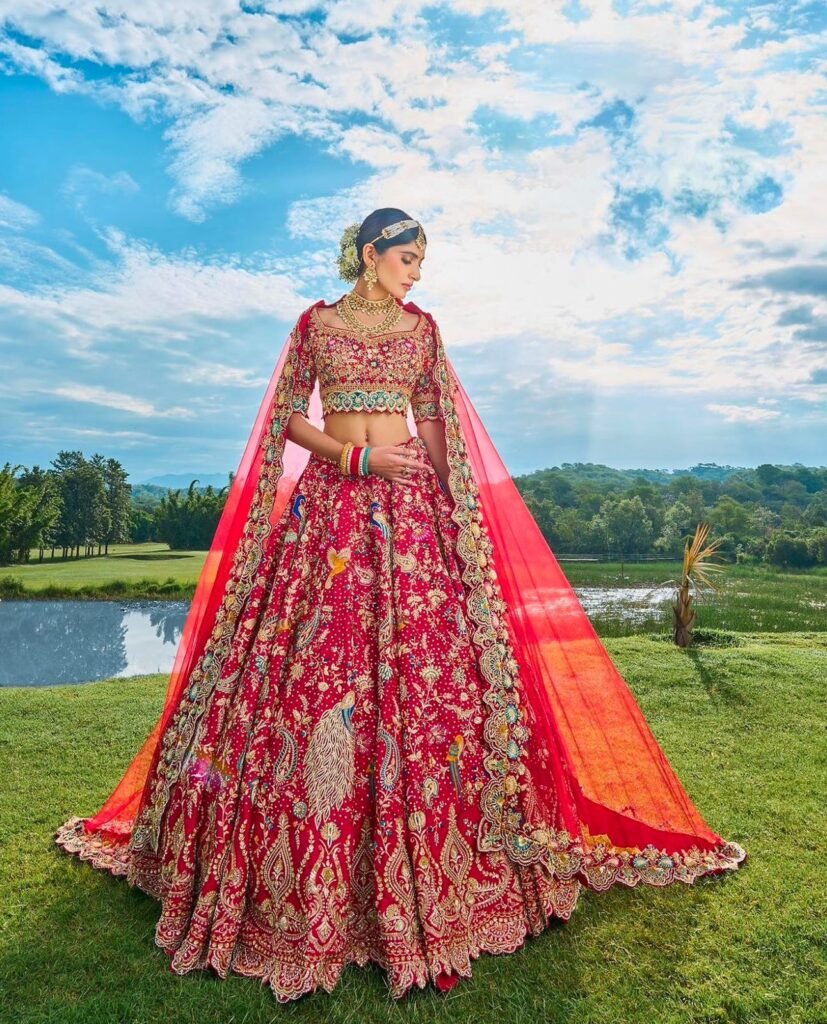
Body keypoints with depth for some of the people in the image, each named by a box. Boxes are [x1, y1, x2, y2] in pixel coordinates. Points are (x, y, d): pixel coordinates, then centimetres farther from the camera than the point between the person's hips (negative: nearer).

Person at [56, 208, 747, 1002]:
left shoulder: (421, 327, 15)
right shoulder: (316, 323, 10)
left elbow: (434, 425, 13)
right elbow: (289, 420, 5)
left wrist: (444, 501, 2)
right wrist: (358, 456, -11)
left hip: (410, 506, 2)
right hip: (329, 504, -1)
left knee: (419, 666, -6)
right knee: (312, 667, -6)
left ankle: (422, 880, 7)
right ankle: (302, 880, 12)